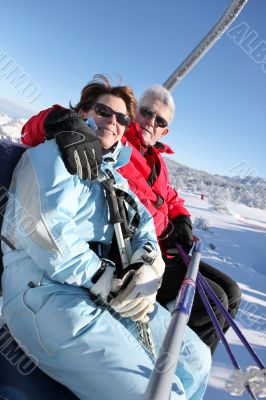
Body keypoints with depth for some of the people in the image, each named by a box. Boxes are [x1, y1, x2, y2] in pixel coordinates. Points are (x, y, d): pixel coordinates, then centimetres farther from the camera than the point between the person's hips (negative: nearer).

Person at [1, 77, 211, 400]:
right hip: (45, 288, -8)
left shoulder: (112, 174, 24)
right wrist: (109, 282, -15)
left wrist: (149, 258, -7)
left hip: (103, 292, 8)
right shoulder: (55, 154, -1)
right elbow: (47, 230, -16)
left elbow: (140, 218, 15)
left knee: (195, 359, 9)